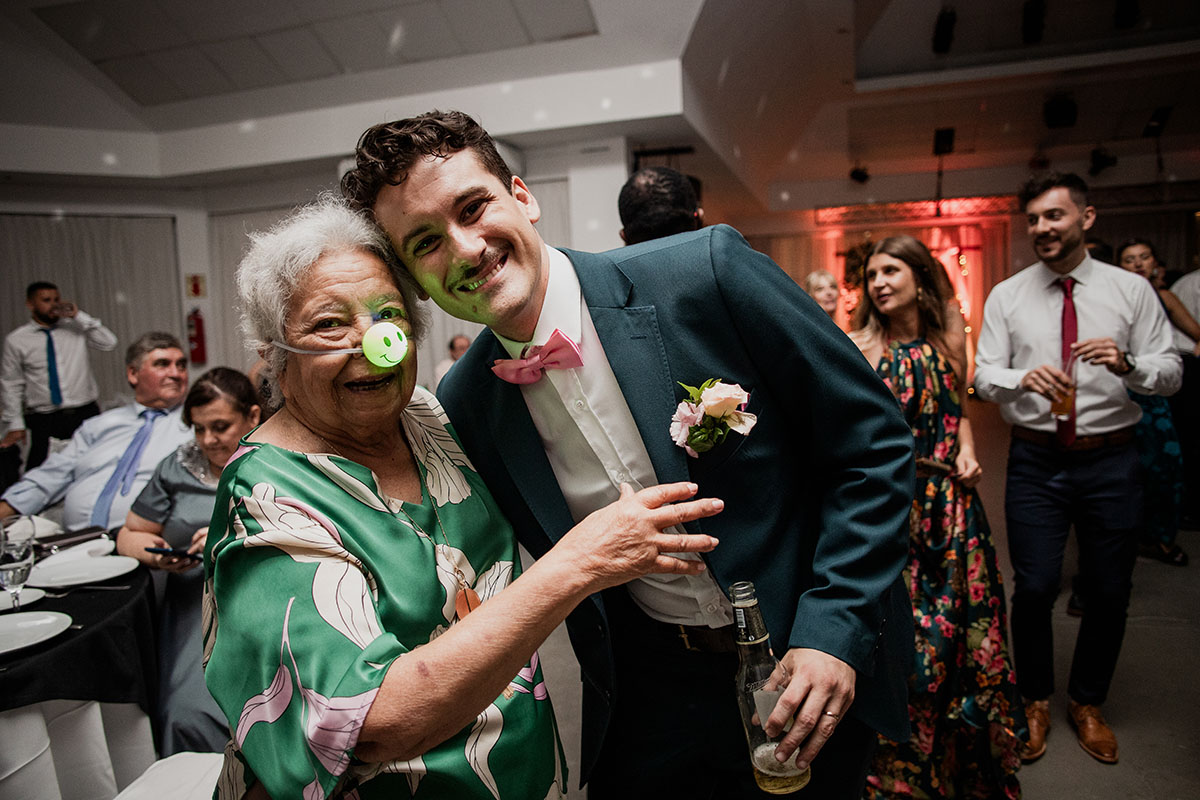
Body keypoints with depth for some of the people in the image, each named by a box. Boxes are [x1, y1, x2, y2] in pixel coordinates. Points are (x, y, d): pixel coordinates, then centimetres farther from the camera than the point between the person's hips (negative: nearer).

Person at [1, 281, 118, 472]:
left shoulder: (77, 327, 5)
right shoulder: (16, 340, 5)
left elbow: (109, 343, -8)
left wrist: (79, 316, -11)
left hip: (86, 414, 0)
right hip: (43, 420, 0)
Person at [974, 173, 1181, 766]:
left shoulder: (1131, 290, 2)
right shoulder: (1006, 296, 2)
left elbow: (1169, 373, 0)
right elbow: (983, 376, -2)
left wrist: (1126, 363, -22)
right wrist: (1023, 377, -24)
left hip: (1109, 459, 1)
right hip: (1035, 460, -1)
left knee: (1109, 591, 11)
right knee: (1033, 588, 1)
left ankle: (1087, 703, 34)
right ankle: (1035, 701, 25)